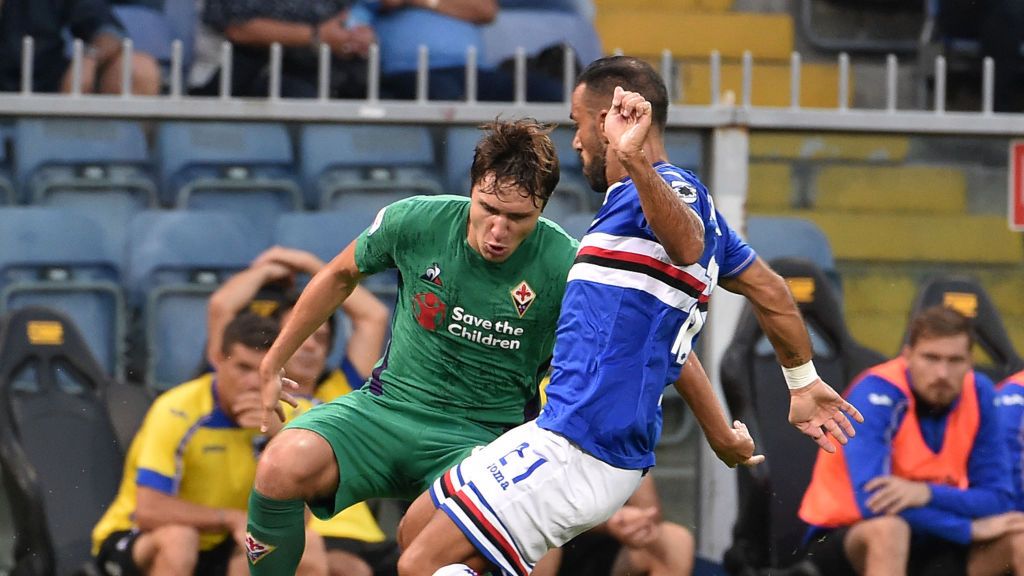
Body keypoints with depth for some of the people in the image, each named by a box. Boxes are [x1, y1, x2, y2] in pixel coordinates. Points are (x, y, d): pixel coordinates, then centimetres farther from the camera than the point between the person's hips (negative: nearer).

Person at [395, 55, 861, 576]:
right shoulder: (685, 196, 18)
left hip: (579, 449, -11)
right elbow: (769, 291, 29)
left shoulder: (667, 187, -13)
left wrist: (633, 161, -56)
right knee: (419, 528, 17)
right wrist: (804, 385, 43)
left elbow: (690, 245, -38)